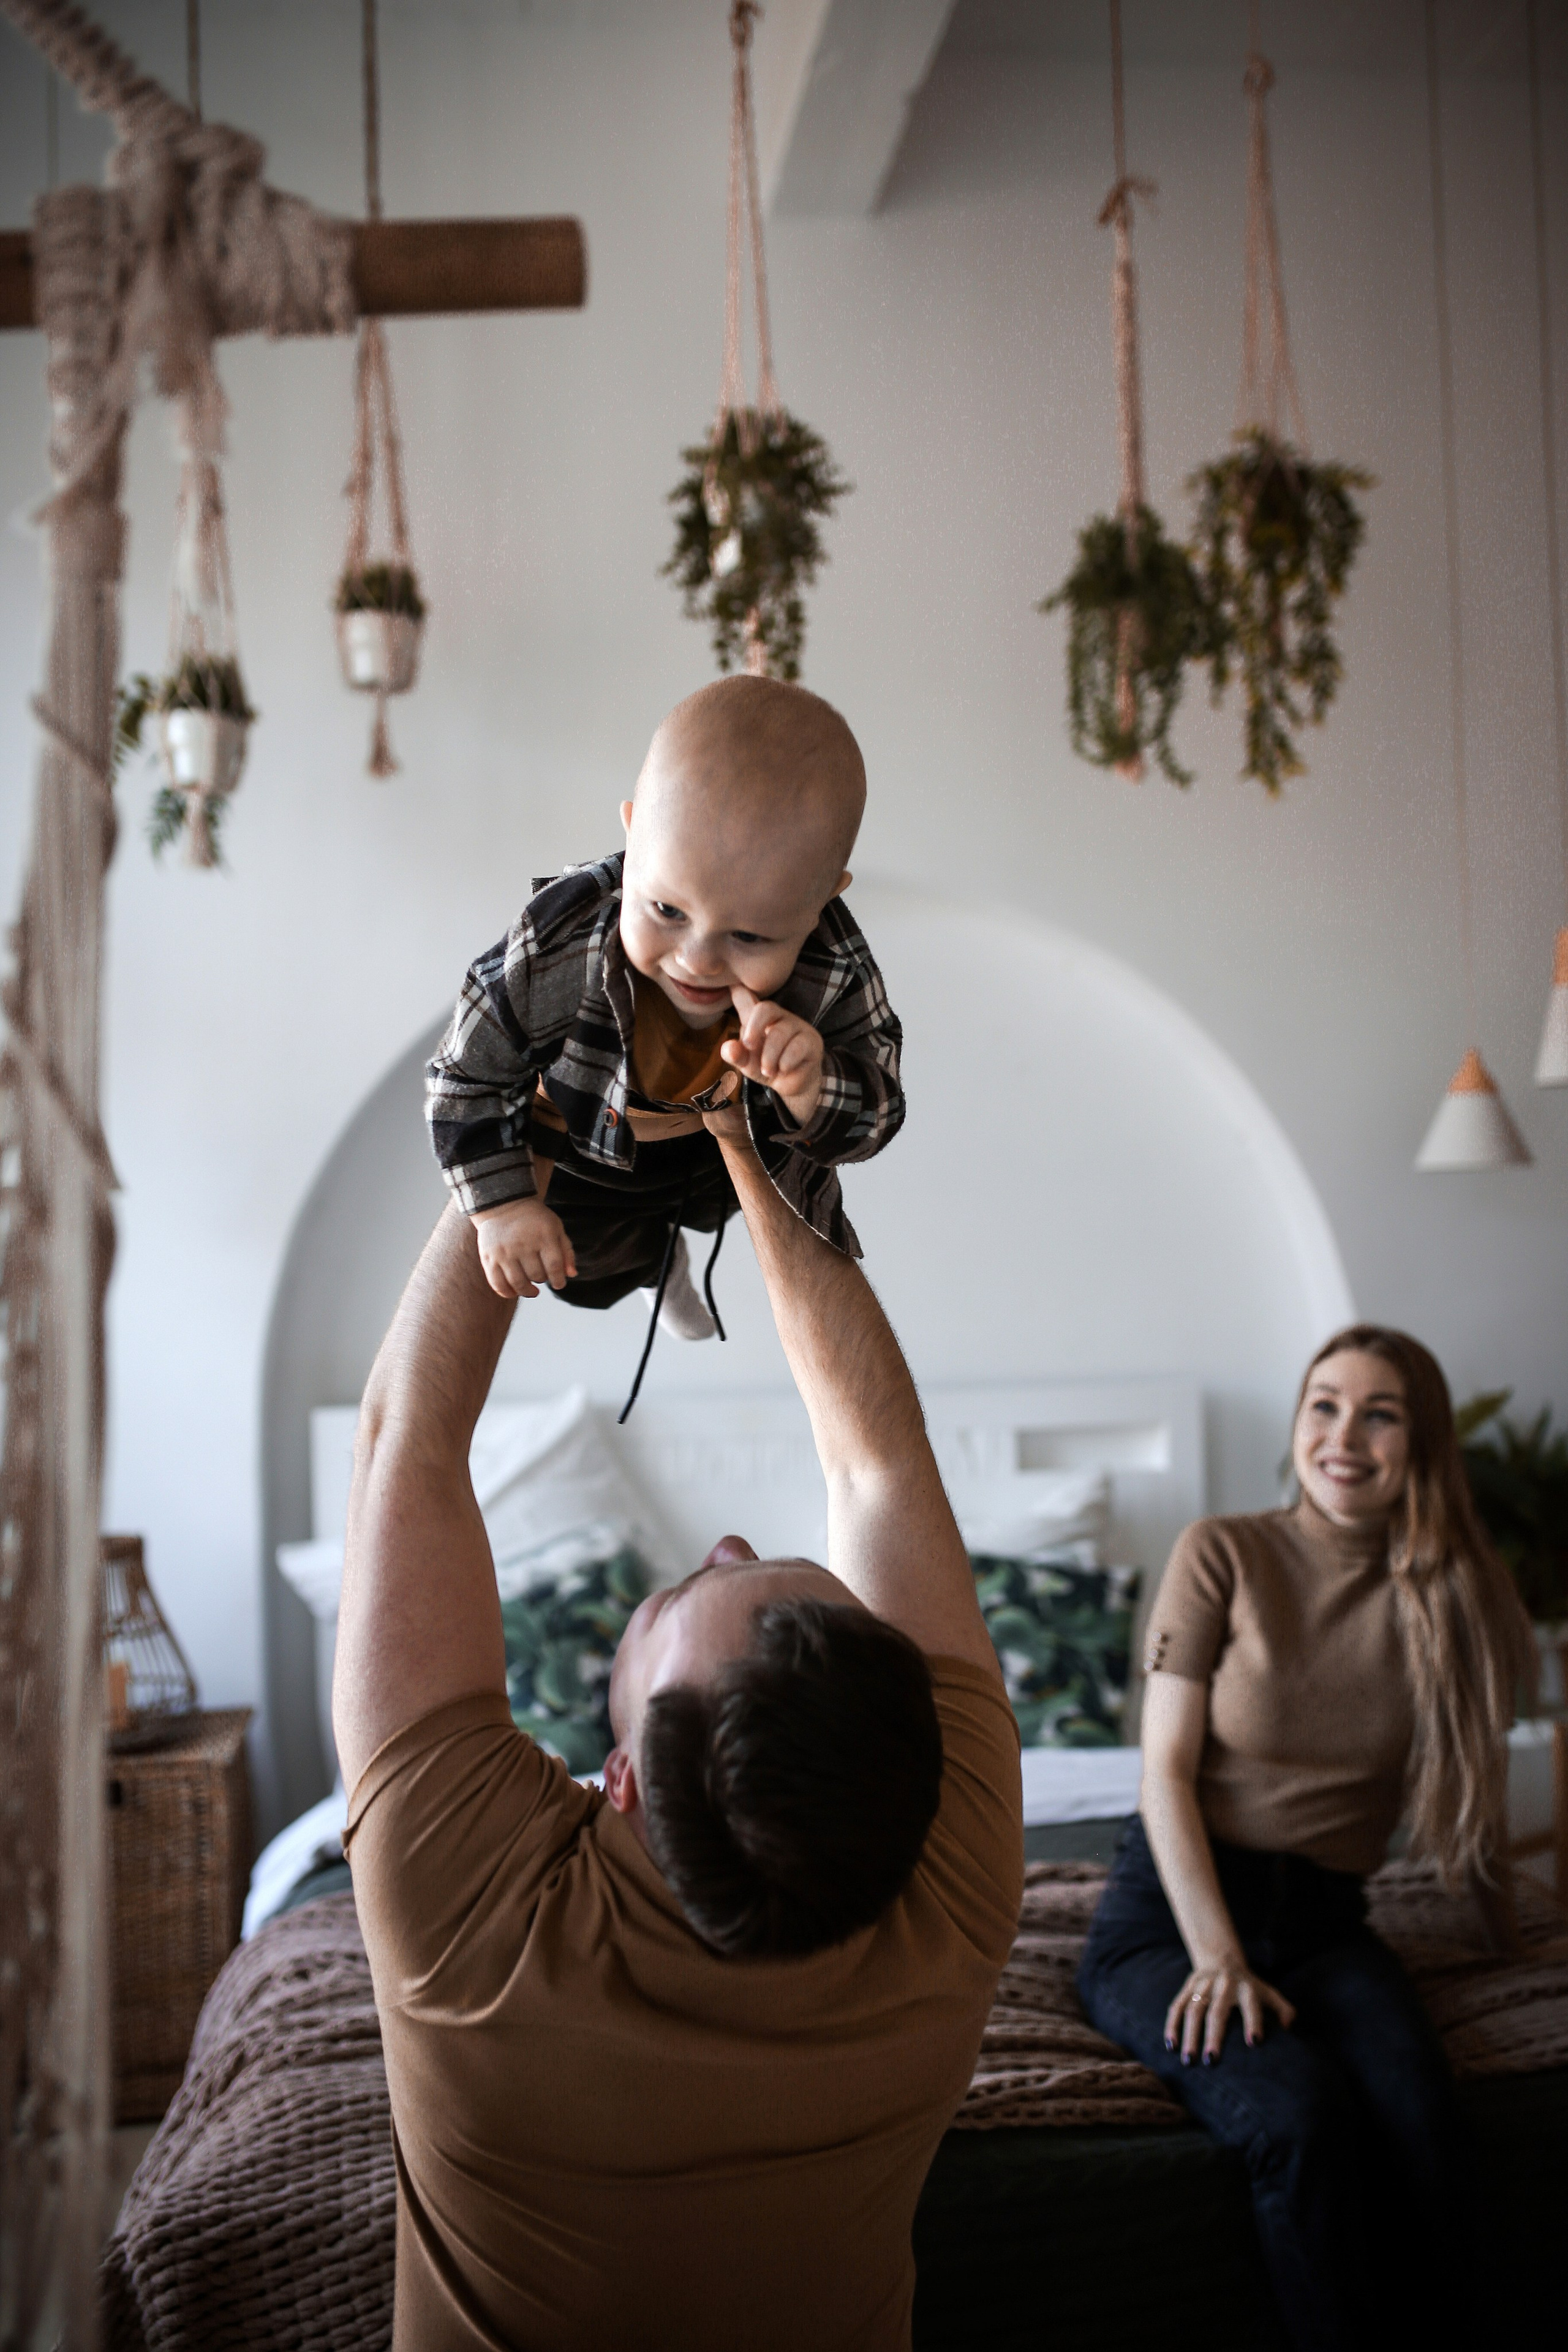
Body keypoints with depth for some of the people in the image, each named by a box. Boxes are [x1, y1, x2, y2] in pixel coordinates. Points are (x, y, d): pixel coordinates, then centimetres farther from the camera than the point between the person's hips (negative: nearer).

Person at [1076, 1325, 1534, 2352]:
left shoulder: (1449, 1594, 7)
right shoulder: (1223, 1555, -2)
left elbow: (1455, 1781, 20)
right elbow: (1167, 1773, -5)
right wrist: (1217, 1955, -14)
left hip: (1325, 1923, 3)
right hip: (1171, 1911, -2)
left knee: (1423, 2123, -29)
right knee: (1301, 2115, -31)